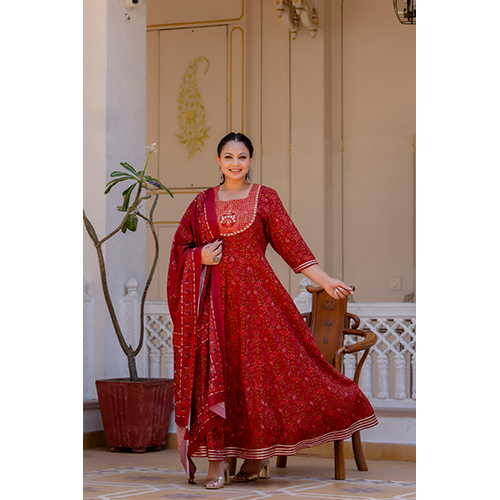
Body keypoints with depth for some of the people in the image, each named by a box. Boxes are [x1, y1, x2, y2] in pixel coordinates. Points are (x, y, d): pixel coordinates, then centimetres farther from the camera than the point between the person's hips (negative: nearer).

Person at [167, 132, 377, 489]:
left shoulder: (265, 198, 6)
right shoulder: (203, 202, 11)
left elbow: (292, 243, 3)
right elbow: (181, 248, 16)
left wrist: (325, 280, -3)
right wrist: (200, 256, -6)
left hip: (255, 293, -1)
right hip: (213, 296, 2)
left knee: (259, 367, -4)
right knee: (213, 373, -4)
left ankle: (258, 456, 8)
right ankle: (217, 461, -1)